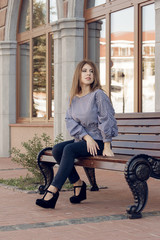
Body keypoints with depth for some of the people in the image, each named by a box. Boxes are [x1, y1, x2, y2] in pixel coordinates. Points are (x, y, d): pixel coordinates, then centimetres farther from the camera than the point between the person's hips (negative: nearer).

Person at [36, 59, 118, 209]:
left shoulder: (98, 95, -9)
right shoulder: (73, 97, 9)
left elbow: (106, 120, -10)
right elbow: (70, 121, 1)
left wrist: (107, 147, -12)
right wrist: (87, 137, -15)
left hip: (98, 142, -6)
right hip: (81, 140, 6)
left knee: (69, 149, -29)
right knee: (56, 149, -17)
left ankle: (52, 192, -33)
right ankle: (77, 183, -4)